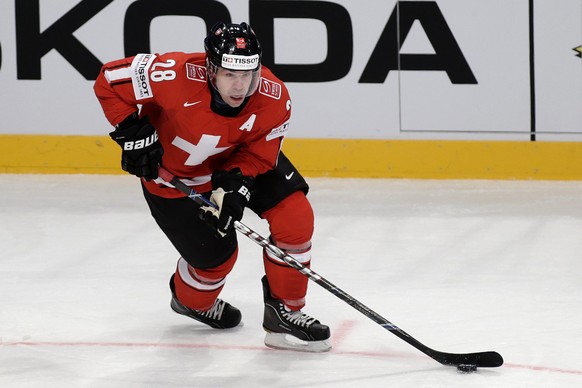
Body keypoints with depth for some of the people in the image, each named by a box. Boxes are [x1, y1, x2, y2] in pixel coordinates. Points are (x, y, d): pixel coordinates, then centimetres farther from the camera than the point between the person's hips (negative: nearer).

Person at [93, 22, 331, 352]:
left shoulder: (274, 99, -28)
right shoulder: (178, 76, -39)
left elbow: (258, 152, -13)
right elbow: (111, 80, -27)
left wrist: (234, 185, -30)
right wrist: (134, 134, -30)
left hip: (235, 162, 4)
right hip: (172, 172, -4)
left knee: (294, 214, -12)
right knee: (215, 253, -1)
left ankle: (284, 312, 4)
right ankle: (191, 300, 37)